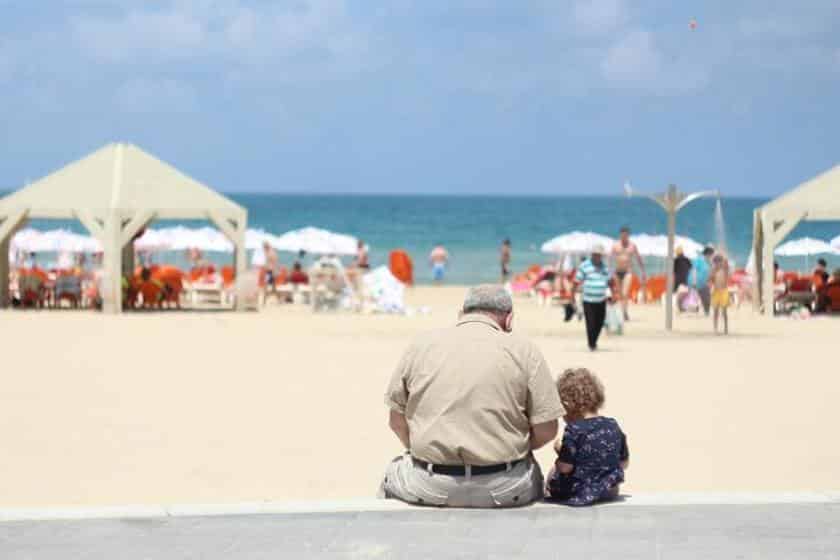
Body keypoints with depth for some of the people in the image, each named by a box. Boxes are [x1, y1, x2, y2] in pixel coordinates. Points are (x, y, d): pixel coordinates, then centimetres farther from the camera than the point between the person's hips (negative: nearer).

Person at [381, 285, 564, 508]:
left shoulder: (421, 345, 4)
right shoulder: (524, 350, -1)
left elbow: (397, 421, 7)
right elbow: (546, 430, -4)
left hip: (429, 488, 1)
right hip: (503, 489, -1)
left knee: (394, 471, 34)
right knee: (532, 475, 33)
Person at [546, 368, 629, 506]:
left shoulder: (574, 430, -19)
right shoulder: (613, 426, -1)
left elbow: (565, 468, -18)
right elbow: (624, 463, 7)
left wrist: (560, 450, 1)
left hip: (578, 494, -5)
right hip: (610, 491, 5)